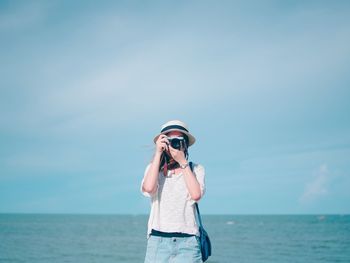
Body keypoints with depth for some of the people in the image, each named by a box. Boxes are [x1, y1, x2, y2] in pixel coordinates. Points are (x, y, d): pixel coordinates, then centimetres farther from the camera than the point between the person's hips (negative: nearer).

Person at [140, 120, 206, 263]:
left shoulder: (196, 169, 10)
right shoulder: (153, 168, 11)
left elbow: (196, 195, -9)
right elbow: (148, 188, -11)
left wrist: (183, 162, -5)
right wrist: (158, 153, -5)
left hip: (187, 241, 0)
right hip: (158, 240, 0)